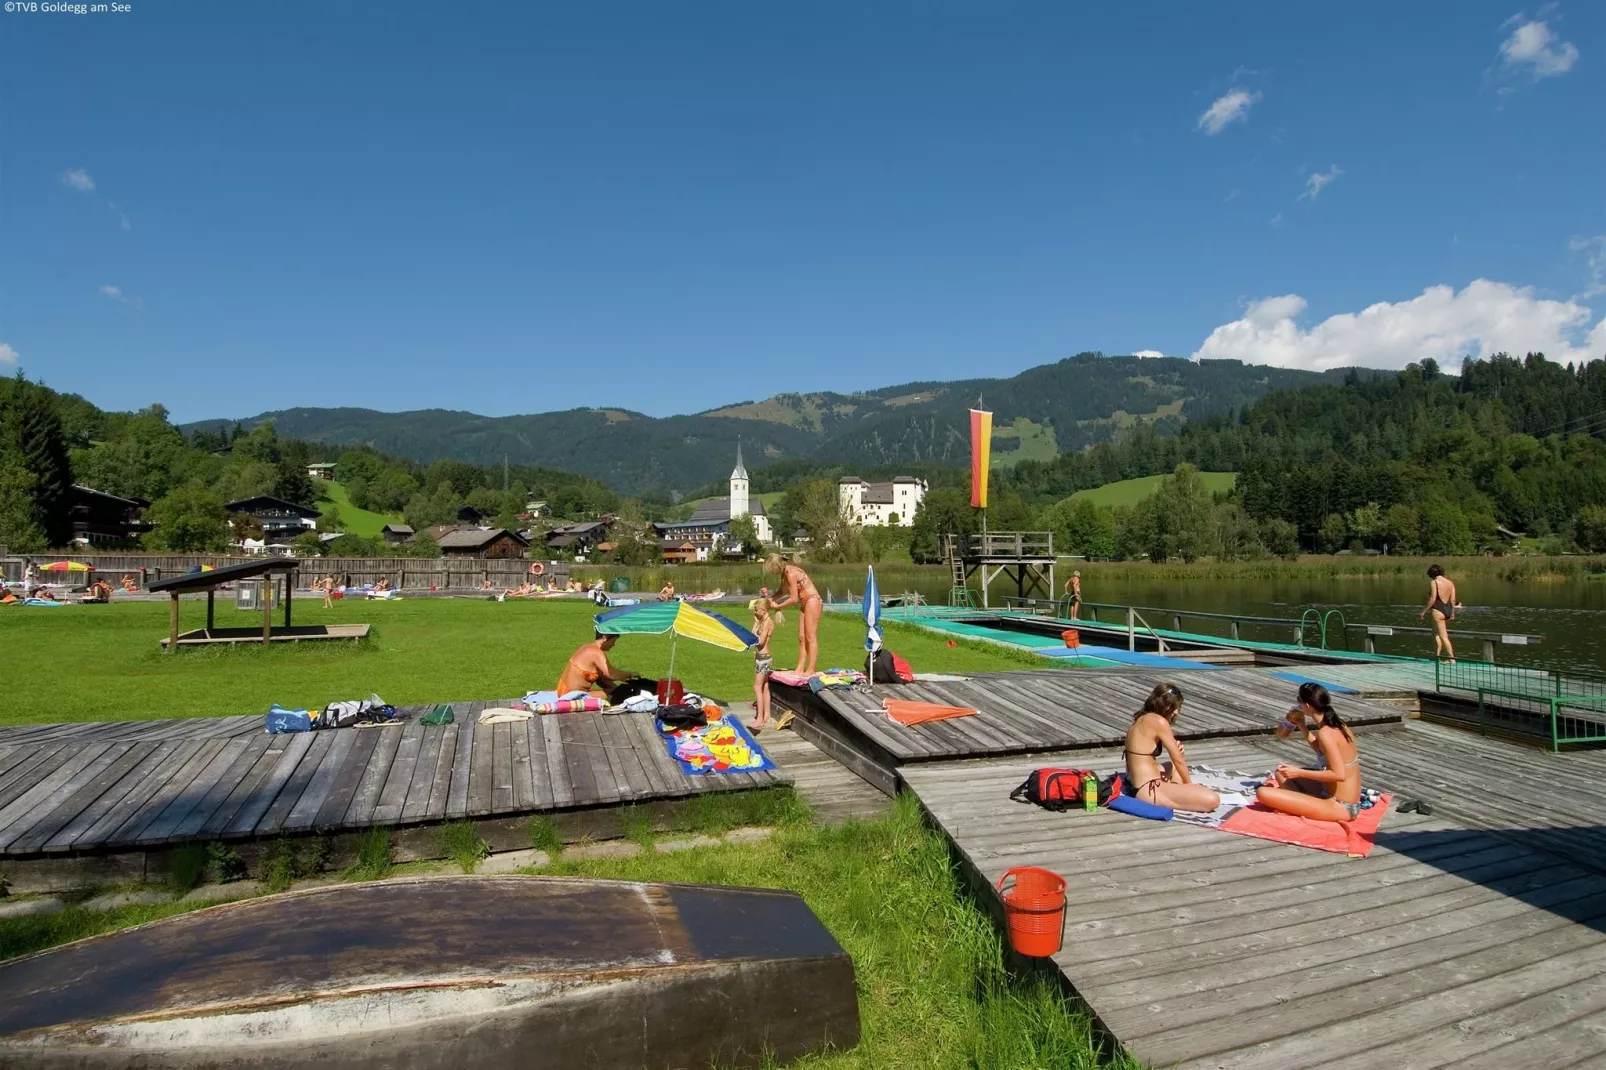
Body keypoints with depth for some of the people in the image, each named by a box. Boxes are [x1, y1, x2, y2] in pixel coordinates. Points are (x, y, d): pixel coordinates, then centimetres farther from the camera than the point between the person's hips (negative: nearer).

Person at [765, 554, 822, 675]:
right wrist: (771, 598, 2)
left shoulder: (791, 574, -21)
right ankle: (800, 668, 11)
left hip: (812, 601, -10)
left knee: (810, 637, -7)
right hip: (804, 604, 10)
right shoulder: (785, 573, 6)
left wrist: (777, 606, -8)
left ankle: (811, 670, -4)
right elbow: (782, 591, 18)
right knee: (801, 637, 8)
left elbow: (794, 599, -19)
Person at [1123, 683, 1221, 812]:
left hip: (1138, 785, 10)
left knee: (1173, 766, 39)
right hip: (1148, 791, -10)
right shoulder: (1159, 721, -12)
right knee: (1212, 800, -17)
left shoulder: (1142, 719, 15)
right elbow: (1178, 760, -5)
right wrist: (1188, 783, 11)